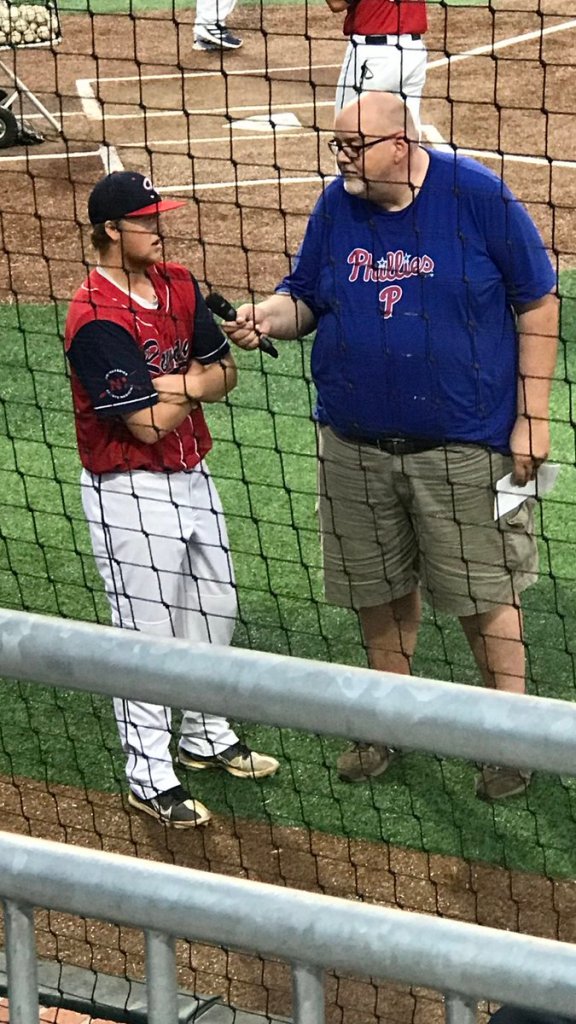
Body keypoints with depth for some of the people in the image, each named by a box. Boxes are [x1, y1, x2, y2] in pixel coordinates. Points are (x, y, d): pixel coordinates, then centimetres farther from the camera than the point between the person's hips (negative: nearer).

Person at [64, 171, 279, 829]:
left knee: (213, 616, 20)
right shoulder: (97, 319, -24)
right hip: (130, 495, -8)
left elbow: (225, 371, 4)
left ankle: (206, 739, 39)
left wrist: (185, 383, -16)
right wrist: (197, 383, -11)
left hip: (192, 475, 8)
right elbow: (150, 423, -25)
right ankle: (150, 779, 12)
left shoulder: (177, 284, 2)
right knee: (148, 634, 1)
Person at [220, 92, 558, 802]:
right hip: (357, 446, 4)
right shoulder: (335, 205, 1)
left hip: (465, 444, -4)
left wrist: (531, 416, -9)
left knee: (483, 594, 2)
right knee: (380, 589, 14)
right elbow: (305, 297, 11)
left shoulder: (478, 196, -11)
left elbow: (537, 304, -6)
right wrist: (265, 317, -13)